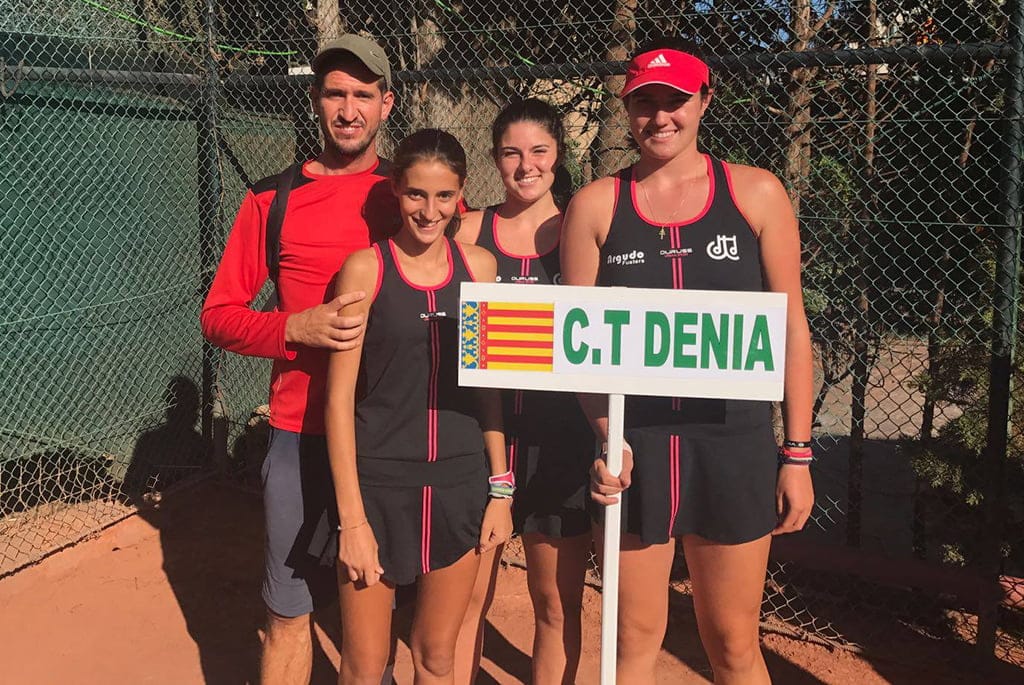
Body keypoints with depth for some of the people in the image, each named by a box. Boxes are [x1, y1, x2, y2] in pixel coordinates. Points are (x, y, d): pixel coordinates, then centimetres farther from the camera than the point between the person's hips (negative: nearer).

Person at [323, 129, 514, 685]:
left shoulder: (479, 266, 3)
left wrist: (500, 487, 5)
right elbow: (340, 397, -8)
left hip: (461, 484, 3)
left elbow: (489, 385, 9)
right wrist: (351, 517, -11)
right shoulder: (366, 268, -7)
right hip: (379, 484, -3)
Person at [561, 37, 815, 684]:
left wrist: (798, 454, 0)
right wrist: (606, 436, -12)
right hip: (633, 444, 1)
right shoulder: (596, 205, 2)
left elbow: (792, 328, 3)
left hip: (733, 442, 0)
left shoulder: (755, 193, 2)